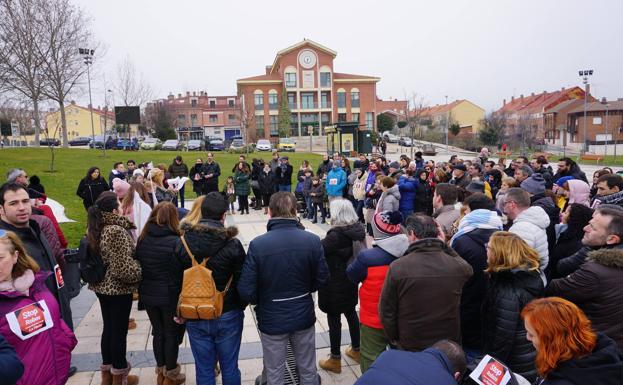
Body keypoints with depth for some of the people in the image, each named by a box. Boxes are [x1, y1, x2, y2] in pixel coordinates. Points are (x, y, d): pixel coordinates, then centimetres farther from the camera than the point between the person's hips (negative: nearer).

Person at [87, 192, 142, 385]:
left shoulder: (94, 228, 2)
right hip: (118, 289, -8)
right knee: (119, 331, 7)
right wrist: (140, 272, -9)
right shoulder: (116, 231, -26)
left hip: (102, 286, 8)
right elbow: (123, 268, -26)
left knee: (108, 328, 20)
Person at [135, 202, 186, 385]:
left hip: (148, 294, 5)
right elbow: (185, 269, -16)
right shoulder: (176, 242, -21)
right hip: (171, 295, -5)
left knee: (158, 331, 21)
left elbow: (137, 265, 5)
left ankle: (160, 370, 37)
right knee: (171, 334, 13)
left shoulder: (142, 239, -5)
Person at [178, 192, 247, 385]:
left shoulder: (183, 242, -9)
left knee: (204, 369, 15)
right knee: (229, 367, 14)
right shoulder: (232, 244, -16)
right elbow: (242, 282, -9)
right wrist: (239, 307, 9)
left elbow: (177, 280, 0)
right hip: (228, 316, -2)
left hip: (195, 317, 2)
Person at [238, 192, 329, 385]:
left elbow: (246, 290, -17)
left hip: (272, 318, -2)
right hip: (304, 315, 2)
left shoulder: (257, 244, -21)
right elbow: (322, 279, -3)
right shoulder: (313, 240, -14)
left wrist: (262, 301, 5)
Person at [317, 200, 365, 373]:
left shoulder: (336, 235, -27)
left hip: (335, 283, -7)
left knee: (334, 318, 7)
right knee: (351, 312, 23)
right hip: (351, 281, 7)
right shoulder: (358, 229, -5)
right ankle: (356, 350, 39)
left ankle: (335, 360, 20)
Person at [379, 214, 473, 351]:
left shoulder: (397, 267, -21)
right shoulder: (460, 267, -15)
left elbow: (386, 311, -13)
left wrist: (394, 339, 4)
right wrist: (445, 246, 4)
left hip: (410, 349, -2)